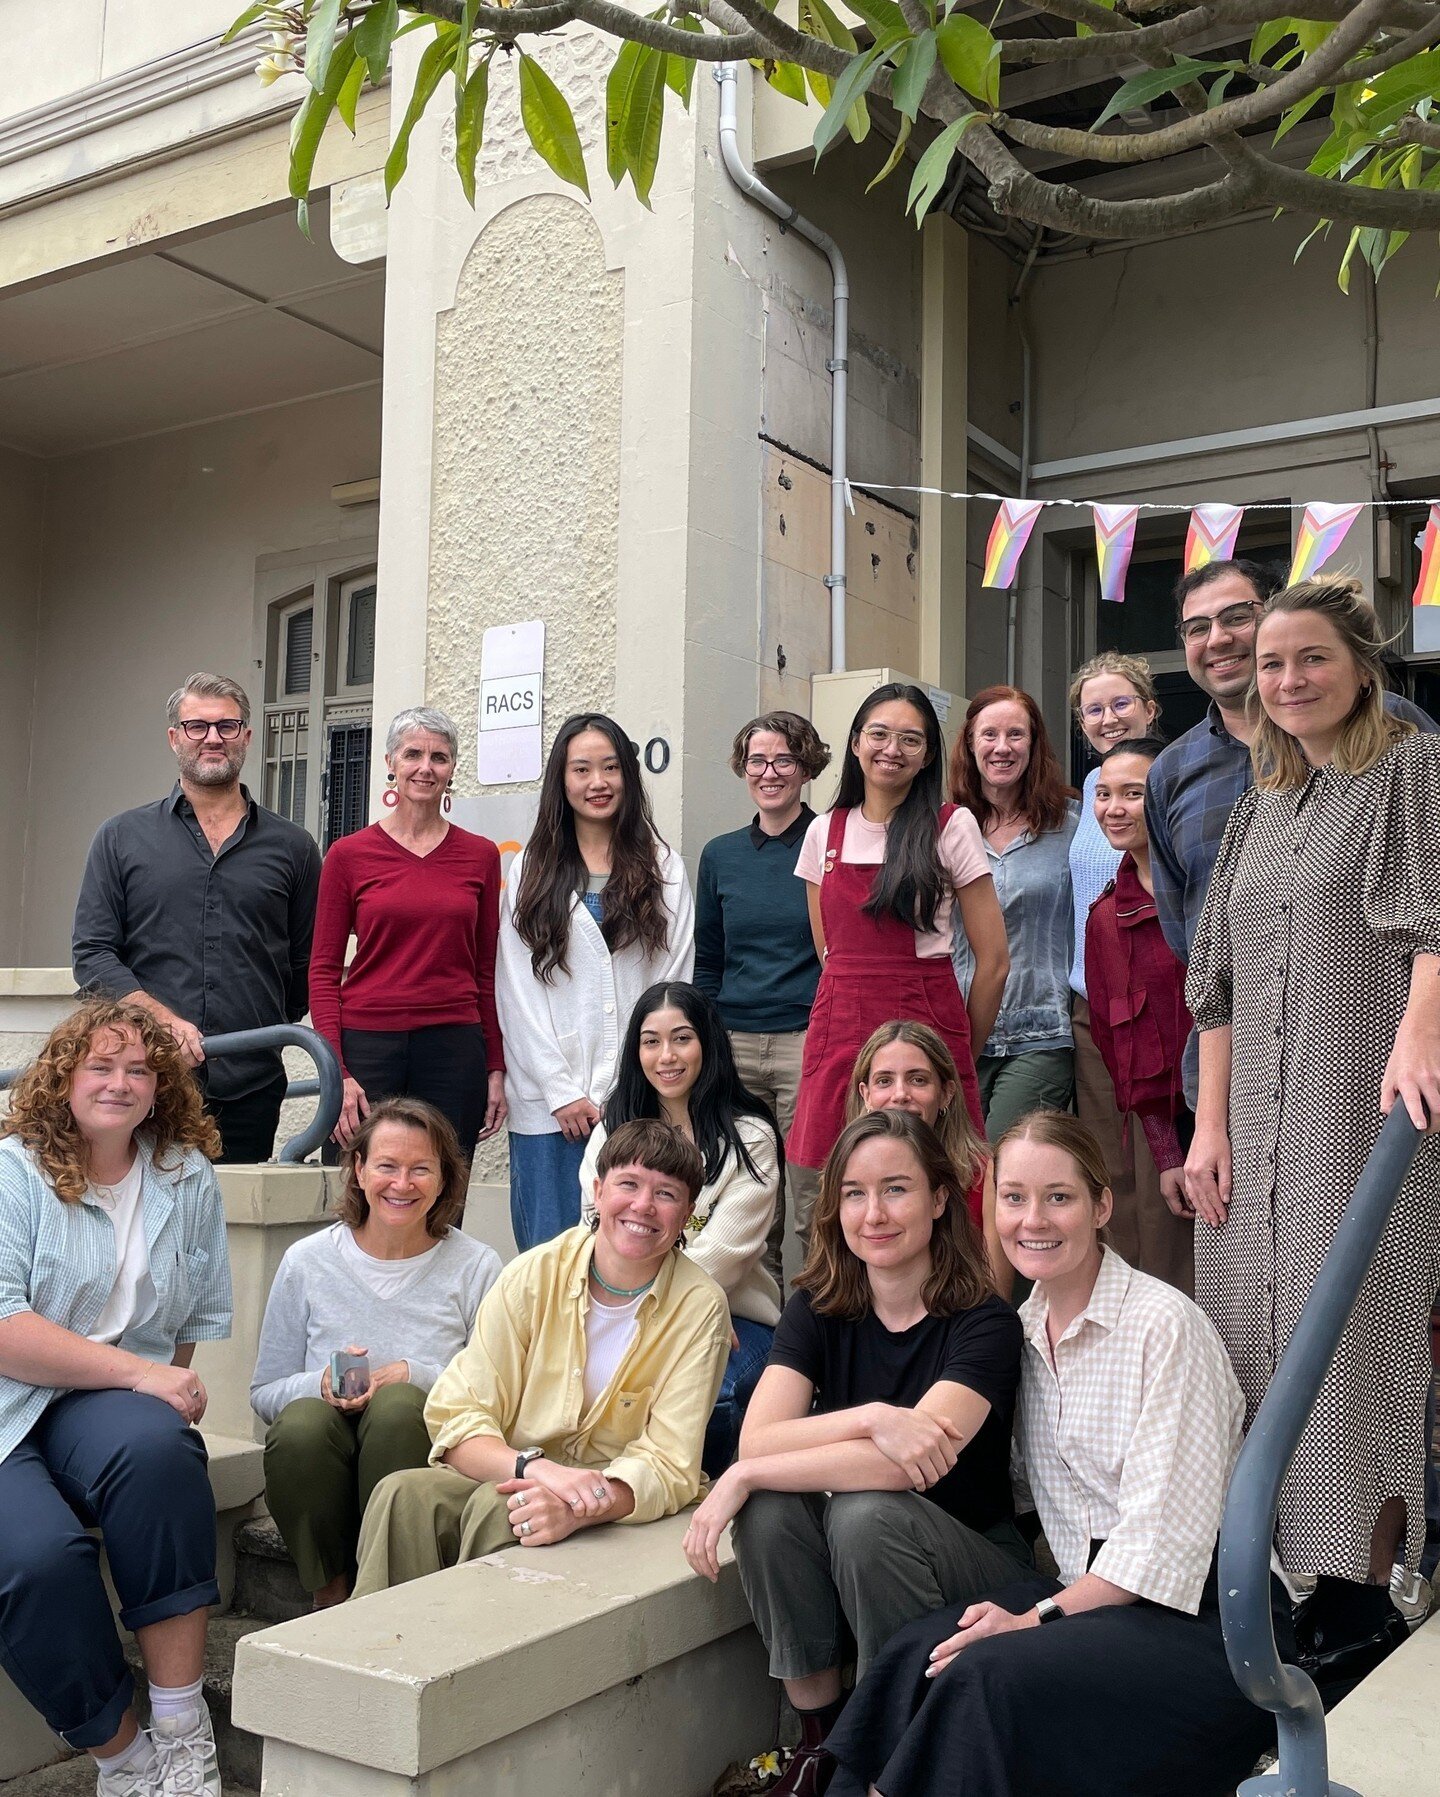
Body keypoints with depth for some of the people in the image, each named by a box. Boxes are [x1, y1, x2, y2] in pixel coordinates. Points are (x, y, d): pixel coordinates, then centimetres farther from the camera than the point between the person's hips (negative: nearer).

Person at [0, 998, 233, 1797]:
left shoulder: (186, 1176, 8)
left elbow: (201, 1314, 14)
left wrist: (170, 1385, -3)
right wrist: (138, 1372, -21)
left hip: (110, 1402, 3)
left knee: (157, 1448, -33)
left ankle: (182, 1732, -24)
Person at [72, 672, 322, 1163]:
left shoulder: (291, 847, 10)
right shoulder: (122, 838, 9)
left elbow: (308, 968, 12)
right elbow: (91, 954, 1)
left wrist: (266, 1032, 7)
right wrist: (164, 1020, -12)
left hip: (250, 1089, 1)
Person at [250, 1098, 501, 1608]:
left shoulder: (476, 1267, 3)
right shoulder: (307, 1261, 7)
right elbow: (264, 1393, 9)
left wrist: (414, 1375, -17)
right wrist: (320, 1384, -13)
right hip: (323, 1473, 2)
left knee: (398, 1404, -33)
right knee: (302, 1421, -32)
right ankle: (329, 1597, -9)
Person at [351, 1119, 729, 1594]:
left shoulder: (699, 1308, -9)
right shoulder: (535, 1274, -4)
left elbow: (669, 1468, -13)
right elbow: (457, 1420, -8)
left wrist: (576, 1509, -33)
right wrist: (536, 1467, -29)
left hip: (614, 1508, -2)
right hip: (506, 1477, 2)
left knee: (499, 1507, -32)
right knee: (403, 1494, -28)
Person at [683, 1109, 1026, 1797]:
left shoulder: (985, 1322, -15)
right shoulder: (818, 1308, -1)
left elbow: (911, 1468, -29)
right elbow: (757, 1439, -15)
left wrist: (743, 1477, -25)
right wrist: (873, 1418, -31)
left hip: (974, 1559, -3)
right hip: (844, 1567, 4)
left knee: (864, 1512, -32)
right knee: (771, 1508, -26)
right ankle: (819, 1738, -7)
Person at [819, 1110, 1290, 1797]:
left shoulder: (1163, 1323, -11)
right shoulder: (1024, 1328, 11)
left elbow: (1166, 1533, -15)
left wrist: (1042, 1615, -19)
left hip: (1202, 1615, -6)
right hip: (1084, 1596, 6)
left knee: (990, 1673, -30)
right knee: (916, 1652, -23)